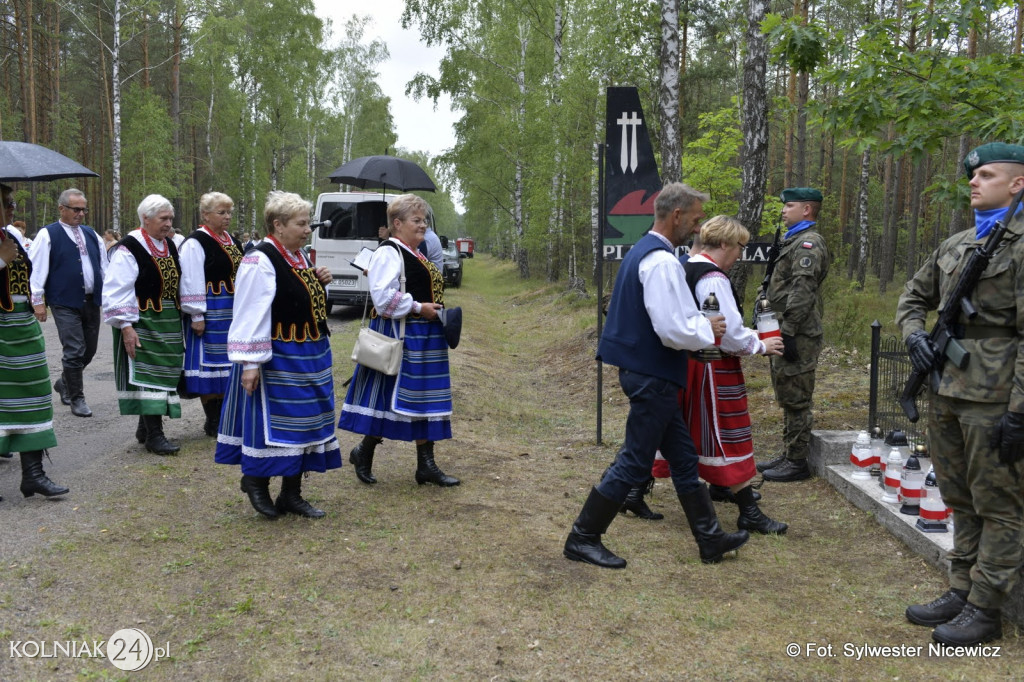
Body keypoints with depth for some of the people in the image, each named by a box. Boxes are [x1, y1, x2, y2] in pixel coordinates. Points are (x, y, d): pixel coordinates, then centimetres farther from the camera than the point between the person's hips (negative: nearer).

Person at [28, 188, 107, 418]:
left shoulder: (91, 234, 13)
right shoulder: (48, 235, -3)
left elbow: (104, 265, 19)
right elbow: (36, 269, -7)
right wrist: (38, 301, -10)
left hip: (91, 301, 6)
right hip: (65, 304, -6)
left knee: (89, 351, 12)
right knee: (74, 352, -7)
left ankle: (64, 383, 36)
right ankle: (77, 399, 5)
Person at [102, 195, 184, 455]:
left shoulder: (169, 246, 11)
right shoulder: (129, 248, -12)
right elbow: (117, 292, -16)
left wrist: (181, 318, 15)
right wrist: (125, 326, -21)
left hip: (169, 323, 8)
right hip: (142, 324, -8)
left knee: (163, 373, 10)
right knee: (147, 374, -7)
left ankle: (145, 428, 21)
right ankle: (154, 434, -4)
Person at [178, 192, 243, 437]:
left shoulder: (231, 240, 14)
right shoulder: (196, 243, -11)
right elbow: (191, 282, -16)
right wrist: (196, 316, -19)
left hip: (232, 311, 8)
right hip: (211, 313, -8)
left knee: (228, 364, 12)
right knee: (210, 362, -1)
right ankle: (213, 422, 9)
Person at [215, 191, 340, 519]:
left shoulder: (299, 257, 10)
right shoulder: (260, 261, -17)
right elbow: (250, 315, -21)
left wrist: (319, 282, 4)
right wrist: (250, 362, -23)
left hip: (310, 358, 9)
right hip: (277, 360, -9)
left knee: (304, 424, 12)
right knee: (274, 421, 0)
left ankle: (291, 494, 22)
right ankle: (255, 480, 24)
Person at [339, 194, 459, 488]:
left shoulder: (417, 254, 17)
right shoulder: (388, 253, -13)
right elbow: (383, 296, -23)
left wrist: (436, 310, 10)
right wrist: (418, 307, -19)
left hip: (425, 337, 10)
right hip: (400, 336, -9)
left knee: (426, 399, 9)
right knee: (395, 396, -4)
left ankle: (426, 465, 14)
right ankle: (363, 451, 15)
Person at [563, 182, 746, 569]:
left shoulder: (642, 251, 12)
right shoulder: (662, 262, -21)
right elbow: (674, 330, -27)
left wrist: (699, 323, 13)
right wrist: (709, 329, -9)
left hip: (647, 372, 11)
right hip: (653, 376, -11)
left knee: (683, 457, 16)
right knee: (634, 462, 0)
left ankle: (710, 539, 27)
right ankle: (583, 539, 11)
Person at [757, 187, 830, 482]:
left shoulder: (808, 243, -13)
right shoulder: (795, 241, 21)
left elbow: (802, 293, -22)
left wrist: (788, 332, -24)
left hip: (797, 335, -11)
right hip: (788, 333, 11)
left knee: (795, 398, -5)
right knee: (787, 396, 15)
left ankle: (798, 462, 1)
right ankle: (788, 455, 24)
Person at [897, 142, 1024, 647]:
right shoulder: (954, 245, 14)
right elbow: (914, 296, 27)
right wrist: (913, 332, 5)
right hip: (946, 392, 8)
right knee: (959, 500, 16)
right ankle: (961, 590, 27)